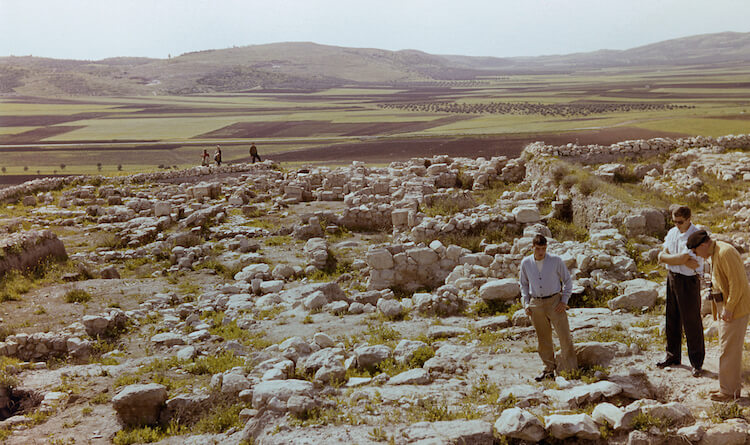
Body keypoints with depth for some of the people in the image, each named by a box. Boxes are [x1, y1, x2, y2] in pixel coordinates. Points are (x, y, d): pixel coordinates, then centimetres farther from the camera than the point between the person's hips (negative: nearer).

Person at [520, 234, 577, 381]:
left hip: (555, 302, -2)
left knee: (565, 336, -5)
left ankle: (571, 369, 5)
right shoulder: (526, 263, 2)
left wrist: (564, 301, -6)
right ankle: (548, 369, 18)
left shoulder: (556, 261, -5)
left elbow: (567, 281, 4)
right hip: (536, 304, 2)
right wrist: (526, 303, 5)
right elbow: (524, 284, 16)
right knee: (543, 340, 8)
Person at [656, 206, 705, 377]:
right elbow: (663, 255, -2)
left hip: (688, 281, -7)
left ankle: (697, 363, 11)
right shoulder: (672, 232, 6)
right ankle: (673, 356, 28)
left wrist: (664, 257, -7)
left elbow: (682, 258, -23)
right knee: (672, 319, 14)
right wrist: (683, 261, -17)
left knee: (691, 322, 0)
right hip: (672, 278, 7)